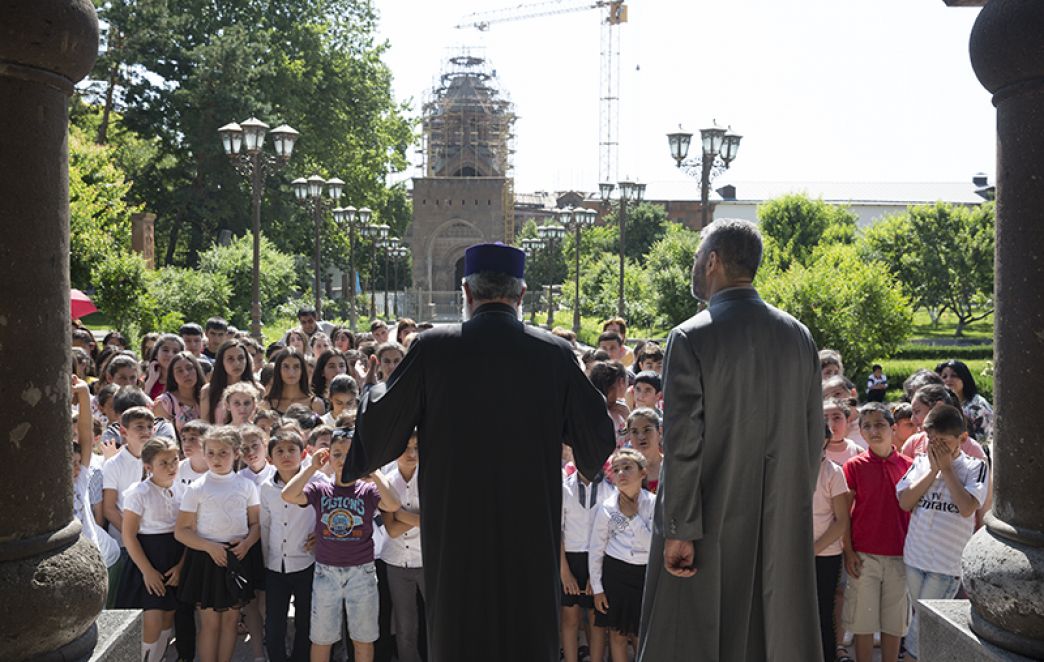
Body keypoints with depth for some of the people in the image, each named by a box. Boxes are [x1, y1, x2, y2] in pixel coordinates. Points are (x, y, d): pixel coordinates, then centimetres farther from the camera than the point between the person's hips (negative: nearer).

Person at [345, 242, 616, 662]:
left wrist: (374, 394, 20)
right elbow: (599, 439, 1)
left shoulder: (433, 348, -9)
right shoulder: (556, 354, -5)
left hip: (455, 534, 0)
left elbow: (379, 430, -2)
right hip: (531, 532, 1)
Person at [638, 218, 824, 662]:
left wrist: (680, 530, -11)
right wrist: (793, 504, 16)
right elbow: (814, 433, 7)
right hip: (783, 523, 5)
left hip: (712, 521, -5)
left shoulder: (691, 338, -13)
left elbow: (683, 443, -15)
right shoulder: (799, 336, 4)